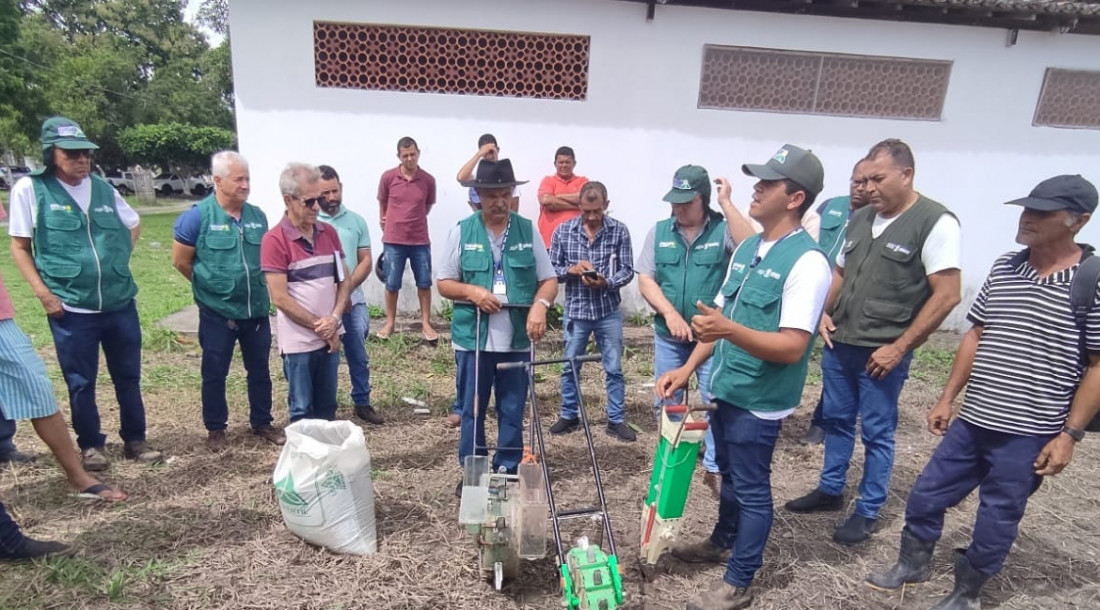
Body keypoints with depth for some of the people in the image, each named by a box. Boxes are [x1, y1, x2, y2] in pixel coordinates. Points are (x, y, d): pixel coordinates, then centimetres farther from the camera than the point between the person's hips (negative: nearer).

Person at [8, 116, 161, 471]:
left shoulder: (102, 187, 6)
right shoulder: (30, 189, -4)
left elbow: (134, 225, 23)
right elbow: (19, 247, 0)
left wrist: (120, 258, 9)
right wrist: (43, 292, -9)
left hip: (120, 303, 3)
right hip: (70, 309, -3)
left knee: (128, 376, 11)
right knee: (81, 382, 8)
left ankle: (135, 439, 25)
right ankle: (90, 445, 25)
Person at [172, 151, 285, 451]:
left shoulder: (257, 215, 2)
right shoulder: (198, 216, -11)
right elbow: (180, 260, -3)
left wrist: (255, 284, 10)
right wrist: (211, 285, 5)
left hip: (257, 310, 4)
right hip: (217, 313, -4)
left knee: (260, 370, 14)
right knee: (215, 373, 11)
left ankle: (262, 423, 29)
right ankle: (215, 428, 28)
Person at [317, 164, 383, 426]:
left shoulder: (356, 221, 6)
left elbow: (365, 261, 4)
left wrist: (348, 287, -11)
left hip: (353, 300, 3)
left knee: (359, 356, 11)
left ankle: (362, 403, 26)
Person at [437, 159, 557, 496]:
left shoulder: (528, 230, 2)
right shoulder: (461, 232, 0)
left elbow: (549, 280, 4)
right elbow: (444, 283, 3)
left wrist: (540, 304, -16)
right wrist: (472, 292, -16)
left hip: (518, 339, 1)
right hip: (473, 338, -1)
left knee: (512, 411, 12)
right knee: (472, 410, 11)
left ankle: (508, 472, 27)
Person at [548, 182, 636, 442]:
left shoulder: (619, 231, -5)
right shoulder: (563, 231, -2)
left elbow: (627, 270, -4)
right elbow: (551, 269, 0)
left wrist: (606, 282, -22)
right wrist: (571, 269, -19)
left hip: (609, 311, -1)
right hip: (575, 310, 1)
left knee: (614, 368, 7)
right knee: (570, 367, 12)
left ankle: (616, 421, 21)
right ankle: (569, 416, 29)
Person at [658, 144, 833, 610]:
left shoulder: (807, 261, -20)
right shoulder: (747, 248, 7)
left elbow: (792, 347, -25)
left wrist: (729, 331, -38)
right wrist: (687, 369, 6)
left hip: (760, 400, -8)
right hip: (725, 389, 8)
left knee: (752, 488, 8)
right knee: (730, 476, 25)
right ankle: (722, 542, 46)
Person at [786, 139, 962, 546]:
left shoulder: (934, 223, -12)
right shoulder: (861, 218, 8)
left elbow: (947, 295, -15)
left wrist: (898, 347, -16)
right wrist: (825, 312, 2)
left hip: (882, 353, -6)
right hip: (839, 345, 7)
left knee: (876, 433, 7)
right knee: (837, 420, 17)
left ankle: (868, 512, 23)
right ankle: (830, 490, 35)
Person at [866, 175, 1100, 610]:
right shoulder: (1003, 268, 4)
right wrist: (946, 398, 10)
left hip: (1028, 434, -5)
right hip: (972, 420, 5)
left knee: (996, 520, 11)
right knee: (924, 496, 14)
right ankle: (913, 564, 37)